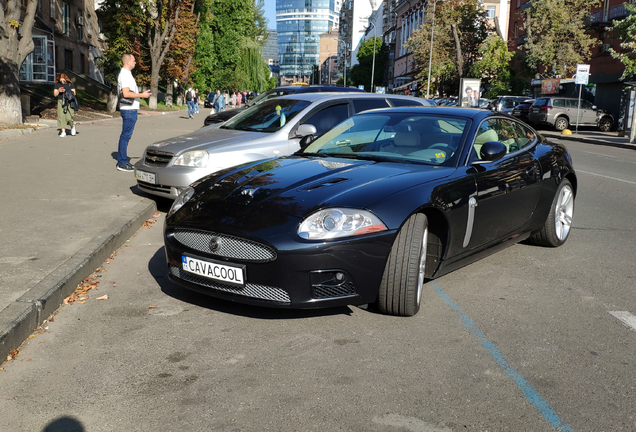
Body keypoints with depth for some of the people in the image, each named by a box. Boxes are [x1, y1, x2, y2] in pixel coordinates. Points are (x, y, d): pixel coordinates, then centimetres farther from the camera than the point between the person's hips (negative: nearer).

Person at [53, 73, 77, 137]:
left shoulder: (70, 84, 4)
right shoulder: (57, 84, 10)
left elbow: (74, 93, 0)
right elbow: (55, 94, 9)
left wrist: (66, 91, -15)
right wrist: (58, 91, -11)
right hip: (61, 101, 2)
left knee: (69, 116, -13)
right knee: (61, 116, -5)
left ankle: (72, 126, 18)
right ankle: (63, 132, -1)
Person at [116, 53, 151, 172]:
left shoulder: (125, 74, 19)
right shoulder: (125, 75, -15)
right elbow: (126, 93, -24)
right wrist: (142, 95, -19)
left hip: (129, 109, 11)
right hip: (129, 109, -11)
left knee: (125, 136, 14)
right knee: (126, 136, -7)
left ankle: (121, 161, 20)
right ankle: (122, 163, -4)